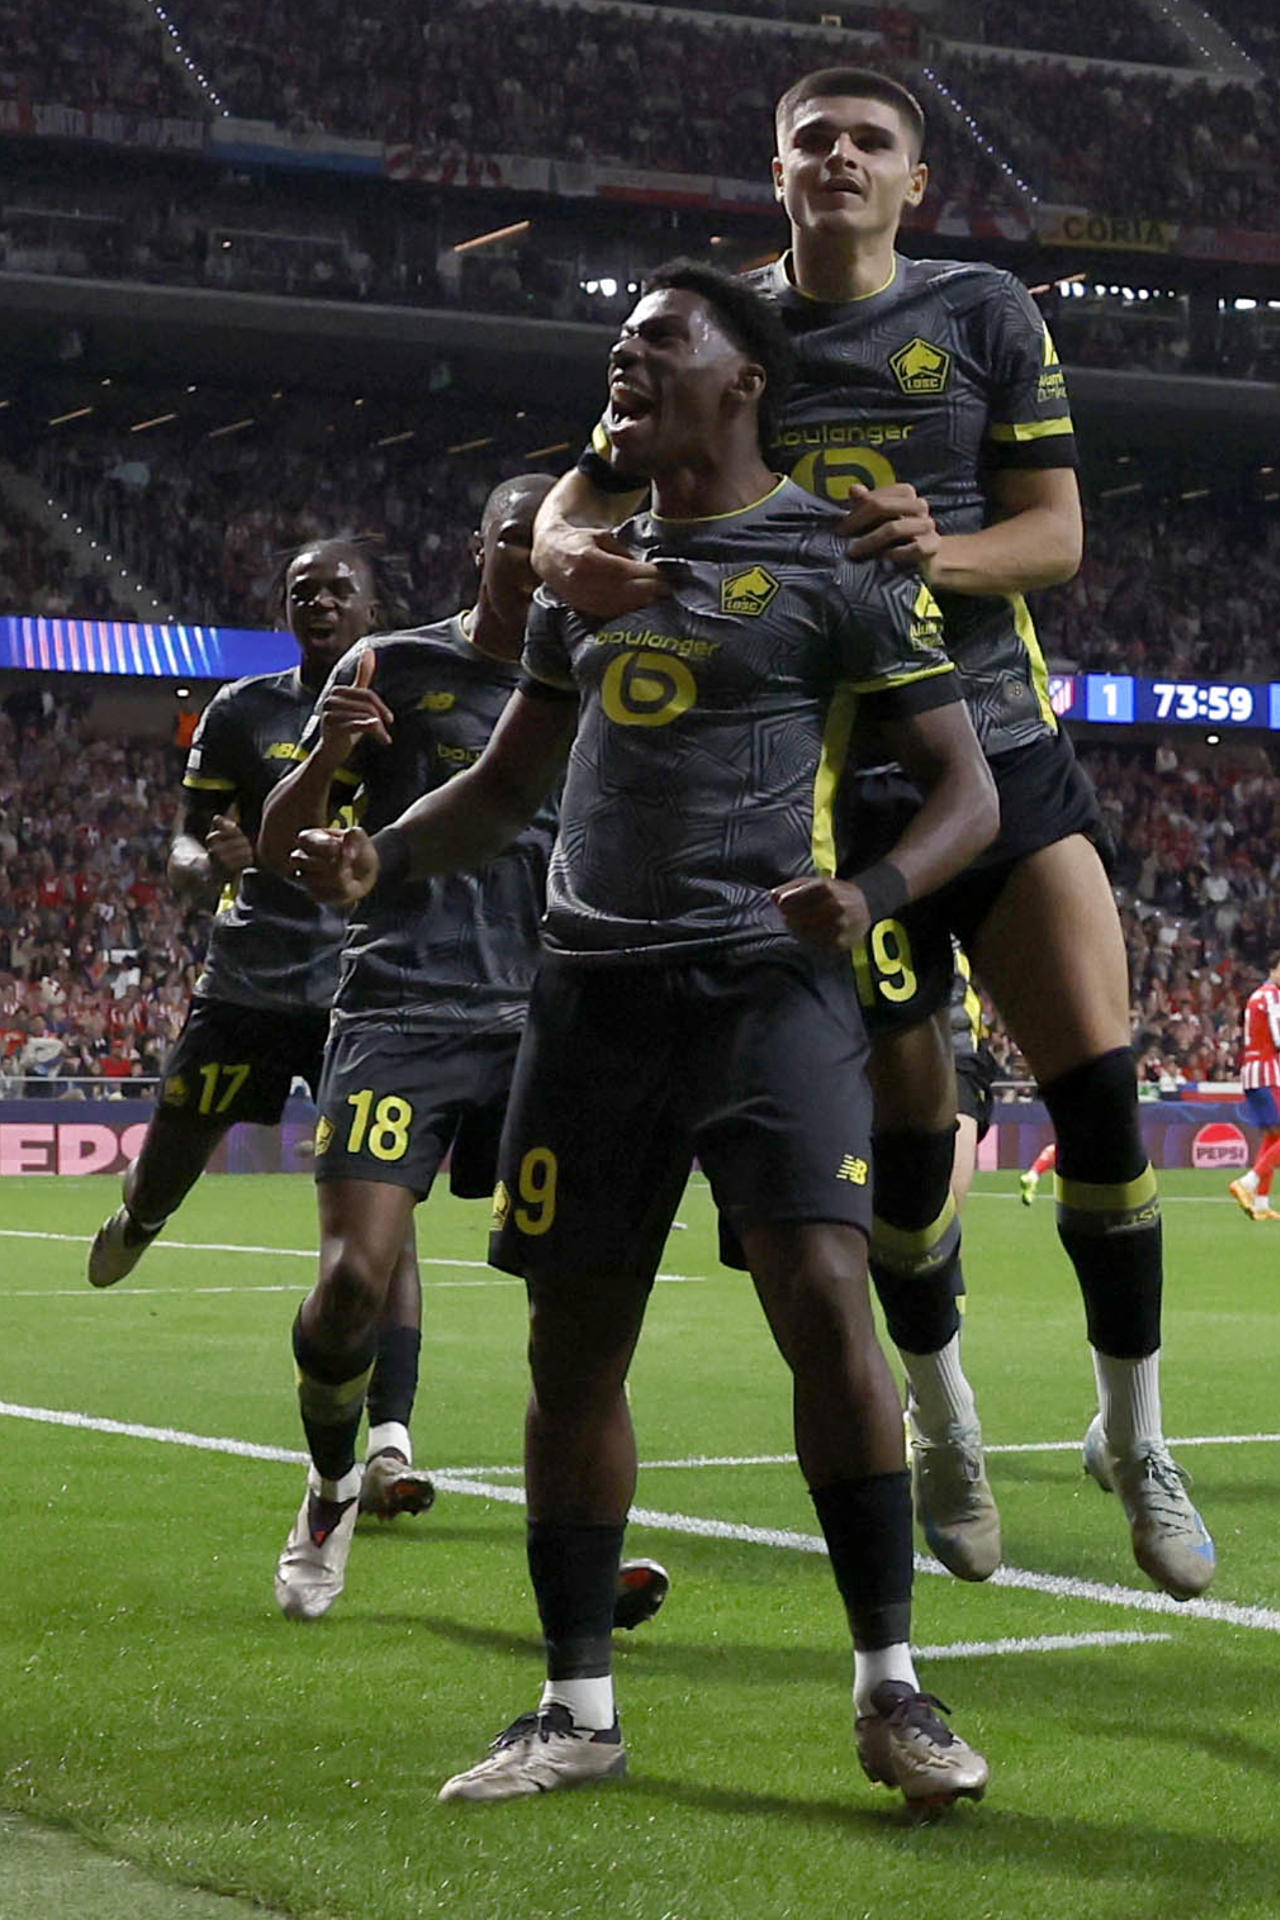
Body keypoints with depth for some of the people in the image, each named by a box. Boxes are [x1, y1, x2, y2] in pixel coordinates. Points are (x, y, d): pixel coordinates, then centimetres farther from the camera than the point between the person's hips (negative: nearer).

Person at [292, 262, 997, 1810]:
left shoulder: (834, 565, 0)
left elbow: (966, 786, -1)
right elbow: (506, 785, 24)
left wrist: (876, 891, -22)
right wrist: (377, 855, 4)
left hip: (765, 981, -5)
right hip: (593, 990, 5)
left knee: (825, 1306, -18)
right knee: (573, 1347, 4)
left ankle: (890, 1690, -5)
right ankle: (578, 1710, 15)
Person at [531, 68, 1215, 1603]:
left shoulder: (983, 314, 5)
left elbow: (1056, 533, 1)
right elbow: (579, 503, 4)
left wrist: (941, 552, -21)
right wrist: (570, 551, -22)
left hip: (1005, 754, 0)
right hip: (834, 785, 0)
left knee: (1100, 1087, -11)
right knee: (910, 1128, 2)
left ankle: (1133, 1437, 7)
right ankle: (948, 1430, 28)